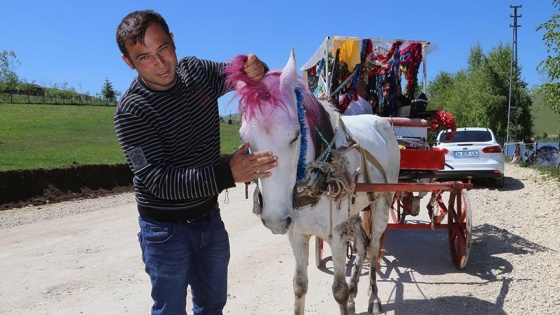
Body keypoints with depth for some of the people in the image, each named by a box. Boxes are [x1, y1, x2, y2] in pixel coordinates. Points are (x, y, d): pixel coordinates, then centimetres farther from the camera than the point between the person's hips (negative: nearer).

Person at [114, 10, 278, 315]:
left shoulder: (196, 70, -5)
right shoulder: (131, 111, -22)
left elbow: (241, 75, 8)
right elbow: (159, 180, -28)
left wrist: (257, 70, -19)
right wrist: (227, 174, -40)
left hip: (210, 218, 5)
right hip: (166, 229, -5)